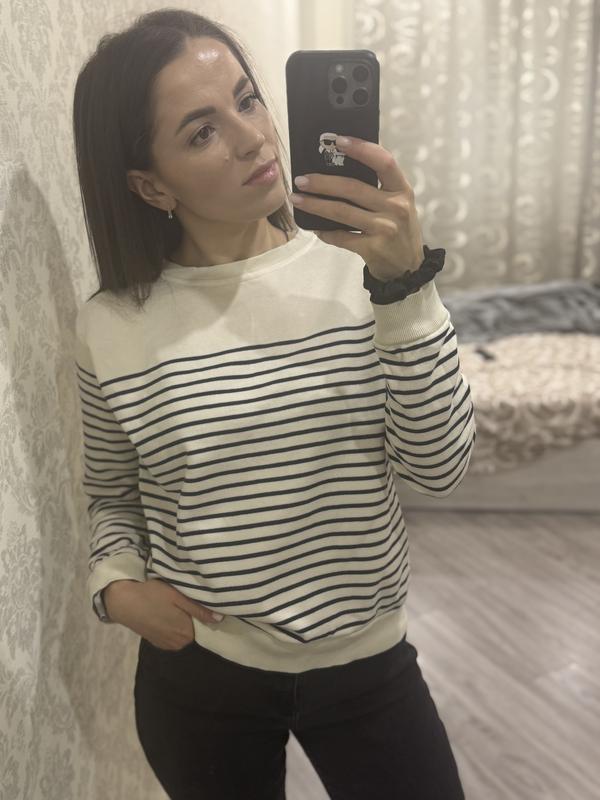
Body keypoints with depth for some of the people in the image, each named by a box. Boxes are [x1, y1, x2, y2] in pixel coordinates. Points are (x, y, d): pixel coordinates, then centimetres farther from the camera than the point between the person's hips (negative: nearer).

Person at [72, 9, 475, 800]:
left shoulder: (358, 268, -11)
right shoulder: (111, 325, -9)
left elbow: (440, 464, -18)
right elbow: (112, 496, 6)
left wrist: (406, 282, -27)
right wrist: (115, 583, -12)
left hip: (368, 666, 0)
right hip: (198, 677, 1)